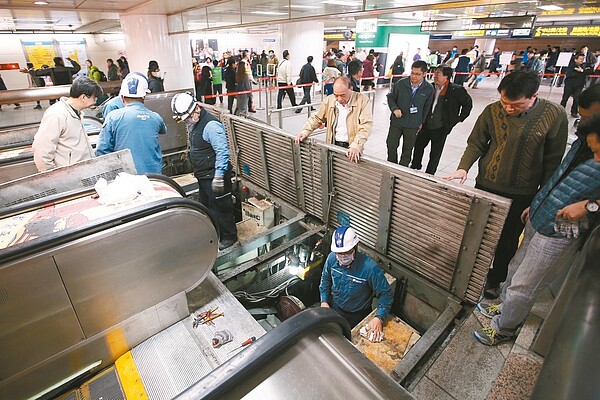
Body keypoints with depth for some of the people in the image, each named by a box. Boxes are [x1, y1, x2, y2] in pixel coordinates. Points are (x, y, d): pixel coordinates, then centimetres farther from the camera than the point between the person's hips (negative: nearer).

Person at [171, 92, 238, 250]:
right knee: (206, 206, 22)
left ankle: (228, 237, 21)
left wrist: (218, 176, -27)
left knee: (220, 207, 3)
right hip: (203, 176, 10)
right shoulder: (194, 124, 9)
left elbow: (222, 151, -26)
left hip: (214, 176, -10)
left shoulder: (211, 125, -22)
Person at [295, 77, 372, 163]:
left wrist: (356, 146, -29)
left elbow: (366, 125, -15)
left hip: (351, 147, -3)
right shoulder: (329, 100, 5)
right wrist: (305, 132, 2)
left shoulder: (362, 100, -7)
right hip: (333, 145, 4)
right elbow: (317, 118, 17)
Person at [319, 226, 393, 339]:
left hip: (358, 316, -4)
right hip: (334, 308, 4)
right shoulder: (332, 258, -21)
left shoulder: (370, 268, -35)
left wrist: (379, 318, -34)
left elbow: (385, 294, -23)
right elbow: (325, 279, -1)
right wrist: (324, 301, -6)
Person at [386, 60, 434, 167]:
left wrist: (421, 122, 7)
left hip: (413, 125, 0)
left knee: (407, 150, 11)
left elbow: (427, 107, 4)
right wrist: (394, 108, -17)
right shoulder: (400, 83, -11)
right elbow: (390, 97, 1)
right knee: (391, 145, 7)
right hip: (396, 122, 0)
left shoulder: (429, 89, -8)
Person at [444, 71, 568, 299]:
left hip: (522, 194, -1)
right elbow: (476, 143, -2)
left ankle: (495, 279, 37)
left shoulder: (555, 115, -12)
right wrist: (463, 167, -19)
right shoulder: (492, 111, -9)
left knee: (508, 241, 14)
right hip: (486, 186, 1)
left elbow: (553, 160, -7)